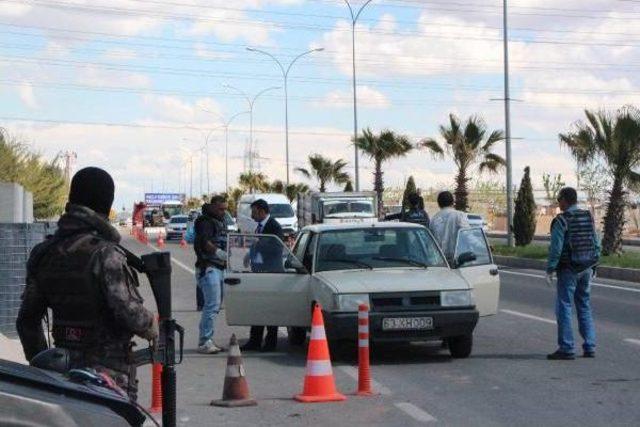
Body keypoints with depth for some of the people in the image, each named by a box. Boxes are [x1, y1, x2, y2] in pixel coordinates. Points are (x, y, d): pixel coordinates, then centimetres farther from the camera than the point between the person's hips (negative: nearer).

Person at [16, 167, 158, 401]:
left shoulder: (44, 253, 4)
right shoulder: (104, 254, -18)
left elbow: (27, 320, 10)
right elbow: (129, 312, -22)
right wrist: (152, 327, 0)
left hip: (65, 369, 7)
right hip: (109, 371, -6)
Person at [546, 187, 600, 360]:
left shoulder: (561, 221, -13)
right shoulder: (588, 218, 7)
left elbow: (556, 248, -17)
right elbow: (597, 245, 10)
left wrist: (549, 270, -10)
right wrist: (593, 267, 18)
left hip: (568, 270, -6)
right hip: (586, 269, 6)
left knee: (564, 308, -1)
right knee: (585, 307, 14)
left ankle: (566, 349, -3)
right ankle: (589, 347, 14)